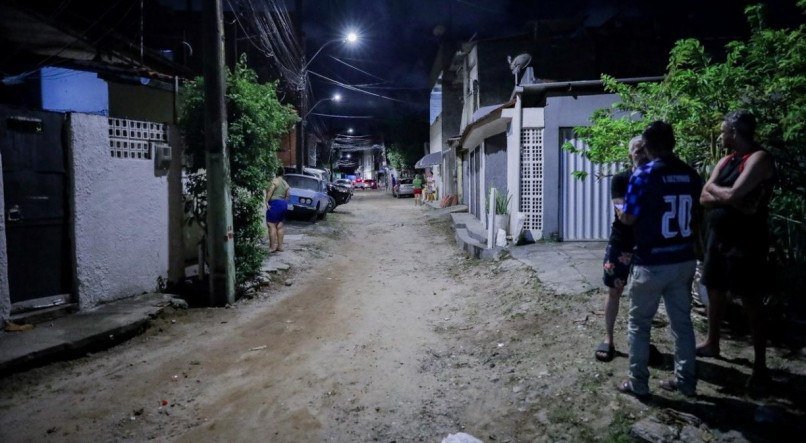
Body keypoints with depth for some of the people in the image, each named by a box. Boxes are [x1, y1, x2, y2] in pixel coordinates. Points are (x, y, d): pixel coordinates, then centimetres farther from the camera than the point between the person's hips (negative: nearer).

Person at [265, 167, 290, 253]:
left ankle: (273, 246, -8)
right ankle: (280, 246, 13)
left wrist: (266, 202, -21)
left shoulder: (275, 181, -9)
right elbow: (287, 196, 16)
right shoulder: (286, 183, 16)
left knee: (271, 225, -6)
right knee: (279, 226, 11)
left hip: (275, 203, -8)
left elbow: (269, 192, -19)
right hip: (283, 204, 9)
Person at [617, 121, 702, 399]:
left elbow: (628, 219, -11)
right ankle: (686, 380, 26)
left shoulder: (643, 176, -15)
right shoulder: (691, 175, 3)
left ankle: (639, 384, 15)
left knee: (639, 324, 8)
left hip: (651, 263, -5)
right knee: (682, 322, 17)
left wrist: (620, 213, 10)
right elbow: (695, 214, 13)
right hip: (684, 260, 5)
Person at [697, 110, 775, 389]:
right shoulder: (726, 160, 11)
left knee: (751, 302, -2)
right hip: (718, 238, 8)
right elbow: (704, 198, 4)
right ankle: (712, 344, 35)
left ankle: (760, 366, 9)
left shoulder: (759, 158, -14)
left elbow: (733, 194, -26)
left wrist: (713, 188, -6)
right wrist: (729, 198, -15)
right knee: (714, 292, 18)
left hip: (746, 242, -8)